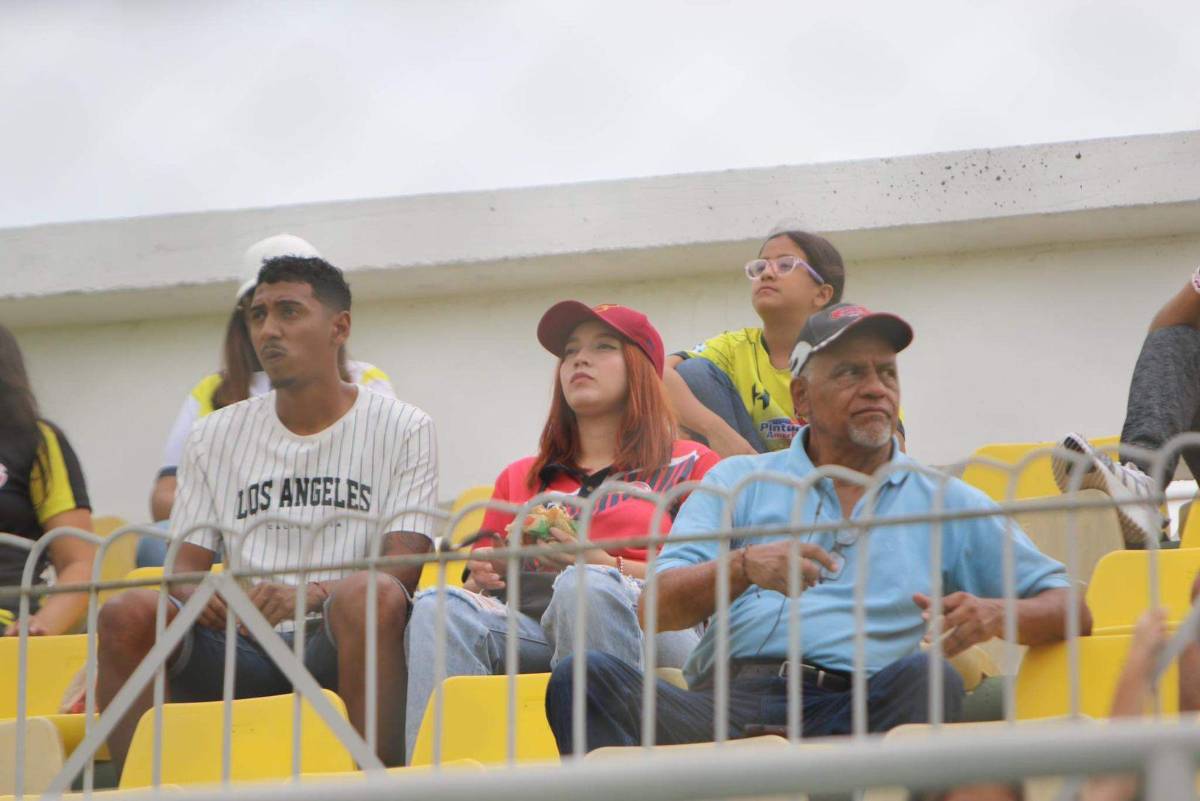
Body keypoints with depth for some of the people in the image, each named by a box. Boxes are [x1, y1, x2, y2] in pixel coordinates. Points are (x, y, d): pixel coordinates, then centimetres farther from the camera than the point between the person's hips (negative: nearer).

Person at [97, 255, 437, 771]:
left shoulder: (402, 429, 8)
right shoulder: (216, 436, 19)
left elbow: (404, 568, -4)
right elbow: (186, 566, 14)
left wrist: (311, 595, -24)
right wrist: (193, 594, -13)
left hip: (338, 649, -3)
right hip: (243, 647, 3)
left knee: (370, 596, -37)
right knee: (128, 613, -25)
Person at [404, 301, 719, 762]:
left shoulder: (689, 465, 21)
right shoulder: (520, 478, 34)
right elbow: (480, 583, 28)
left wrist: (601, 565, -10)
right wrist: (482, 575, 2)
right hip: (528, 630, 3)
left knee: (584, 587, -37)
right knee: (439, 606, -28)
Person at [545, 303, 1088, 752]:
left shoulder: (947, 504, 24)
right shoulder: (737, 483, 24)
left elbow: (1069, 610, 20)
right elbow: (657, 609, 10)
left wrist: (992, 615, -3)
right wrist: (745, 566, -10)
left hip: (851, 713, 0)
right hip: (728, 701, 1)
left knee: (926, 677, -35)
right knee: (584, 677, -27)